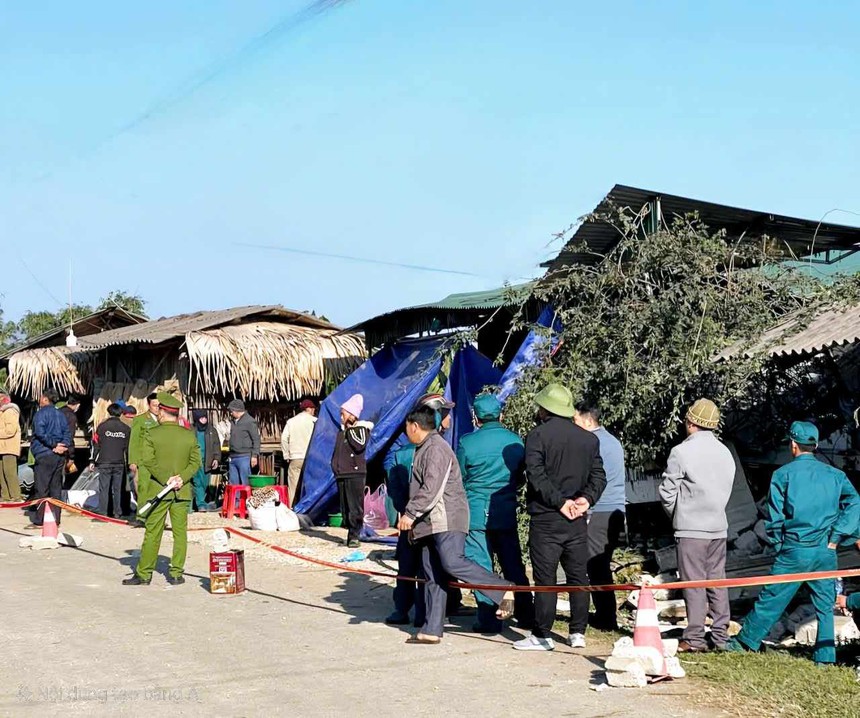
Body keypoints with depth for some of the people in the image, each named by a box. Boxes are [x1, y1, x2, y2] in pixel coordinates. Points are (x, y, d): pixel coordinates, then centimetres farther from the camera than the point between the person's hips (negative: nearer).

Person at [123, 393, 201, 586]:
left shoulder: (152, 434, -5)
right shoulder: (189, 435, 4)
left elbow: (148, 461, -12)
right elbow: (196, 462, 0)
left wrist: (166, 480, -11)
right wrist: (181, 478, -8)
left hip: (159, 489, -2)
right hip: (182, 491, 2)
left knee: (152, 533, 3)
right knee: (180, 532, 6)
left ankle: (143, 574, 7)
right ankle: (176, 573, 7)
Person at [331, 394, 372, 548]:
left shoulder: (361, 428, -3)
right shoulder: (342, 430, 18)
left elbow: (360, 445, -20)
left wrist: (350, 429, -12)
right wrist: (335, 466, 14)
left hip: (355, 474, -7)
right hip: (341, 474, 7)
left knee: (355, 506, -10)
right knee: (344, 506, 7)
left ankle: (354, 535, -9)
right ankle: (351, 532, 13)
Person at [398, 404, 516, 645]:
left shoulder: (436, 448, -11)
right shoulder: (424, 449, 23)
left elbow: (432, 488, -20)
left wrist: (410, 513, -19)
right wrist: (414, 521, 26)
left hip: (447, 519, -10)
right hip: (431, 522, 10)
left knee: (453, 563, -23)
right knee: (433, 576, 6)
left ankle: (503, 591, -16)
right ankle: (432, 630, 6)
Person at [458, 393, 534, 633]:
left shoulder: (467, 443, -9)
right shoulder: (515, 441, 1)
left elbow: (460, 480, 0)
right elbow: (520, 478, 11)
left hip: (476, 514, -3)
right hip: (507, 514, 3)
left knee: (481, 567, 3)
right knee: (513, 566, 13)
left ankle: (488, 619, 3)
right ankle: (526, 615, 18)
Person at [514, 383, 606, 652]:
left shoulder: (538, 435, -7)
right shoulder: (589, 439, 11)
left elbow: (537, 476, -17)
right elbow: (599, 475, 4)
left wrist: (560, 502, -14)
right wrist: (586, 498, -6)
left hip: (545, 519, -5)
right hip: (577, 520, 5)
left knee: (545, 579, -1)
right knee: (577, 576, 11)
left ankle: (542, 635, 2)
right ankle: (578, 633, 14)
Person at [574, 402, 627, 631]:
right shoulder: (614, 441, 17)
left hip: (599, 512, -9)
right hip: (616, 511, 9)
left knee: (597, 566, -4)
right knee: (603, 564, 14)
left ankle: (606, 618, -2)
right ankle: (606, 614, 17)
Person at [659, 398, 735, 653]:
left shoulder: (681, 451, -11)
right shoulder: (725, 453, 8)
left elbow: (667, 491, -6)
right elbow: (726, 490, 14)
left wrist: (676, 515, 12)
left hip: (691, 528, -6)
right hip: (718, 527, 6)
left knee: (693, 582, -3)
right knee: (717, 582, 10)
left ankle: (694, 638, -2)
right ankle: (720, 636, 13)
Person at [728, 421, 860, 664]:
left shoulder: (783, 474, -2)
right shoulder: (834, 475, 6)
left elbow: (774, 517, -2)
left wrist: (778, 545, 11)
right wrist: (836, 538, -3)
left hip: (794, 551, -3)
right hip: (826, 552, 3)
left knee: (770, 599, 5)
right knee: (825, 606, 9)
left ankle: (745, 641, 15)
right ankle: (825, 657, 8)